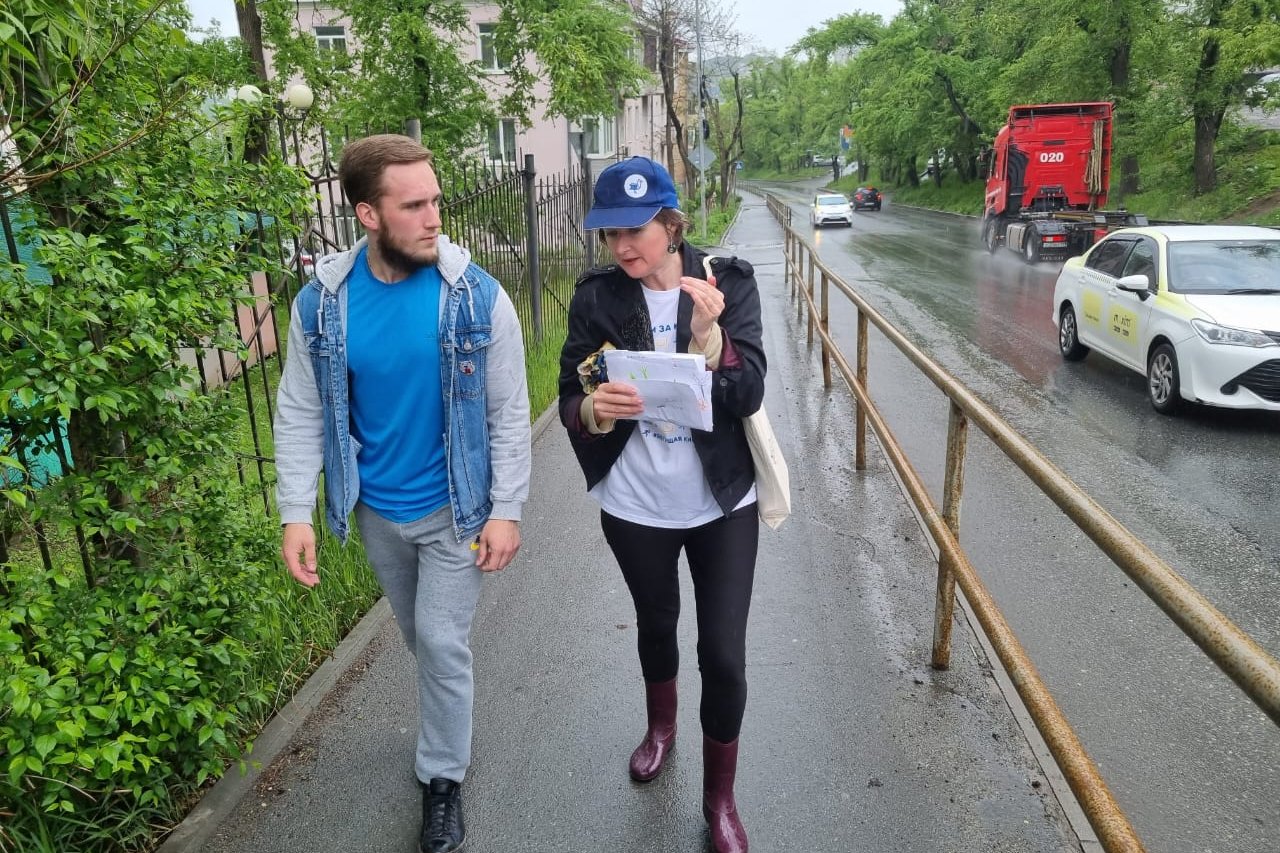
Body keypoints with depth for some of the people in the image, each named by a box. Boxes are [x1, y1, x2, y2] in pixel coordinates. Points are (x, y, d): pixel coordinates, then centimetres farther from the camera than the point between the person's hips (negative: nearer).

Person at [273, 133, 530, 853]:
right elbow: (301, 414, -3)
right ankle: (446, 733, 48)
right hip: (376, 510, 3)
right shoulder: (322, 302, -11)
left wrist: (506, 510, -12)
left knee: (442, 644, 2)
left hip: (455, 508, -3)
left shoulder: (477, 296, -17)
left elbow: (509, 413, -11)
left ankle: (444, 779, 25)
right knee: (420, 637, 21)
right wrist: (297, 512, -8)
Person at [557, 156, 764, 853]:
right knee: (656, 625, 23)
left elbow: (748, 396, -16)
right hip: (634, 506, 1)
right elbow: (570, 402, -7)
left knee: (724, 655, 2)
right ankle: (659, 726, 55)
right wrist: (593, 409, -30)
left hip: (721, 505, -1)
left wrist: (709, 335, -34)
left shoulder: (729, 283, -10)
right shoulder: (596, 298, -8)